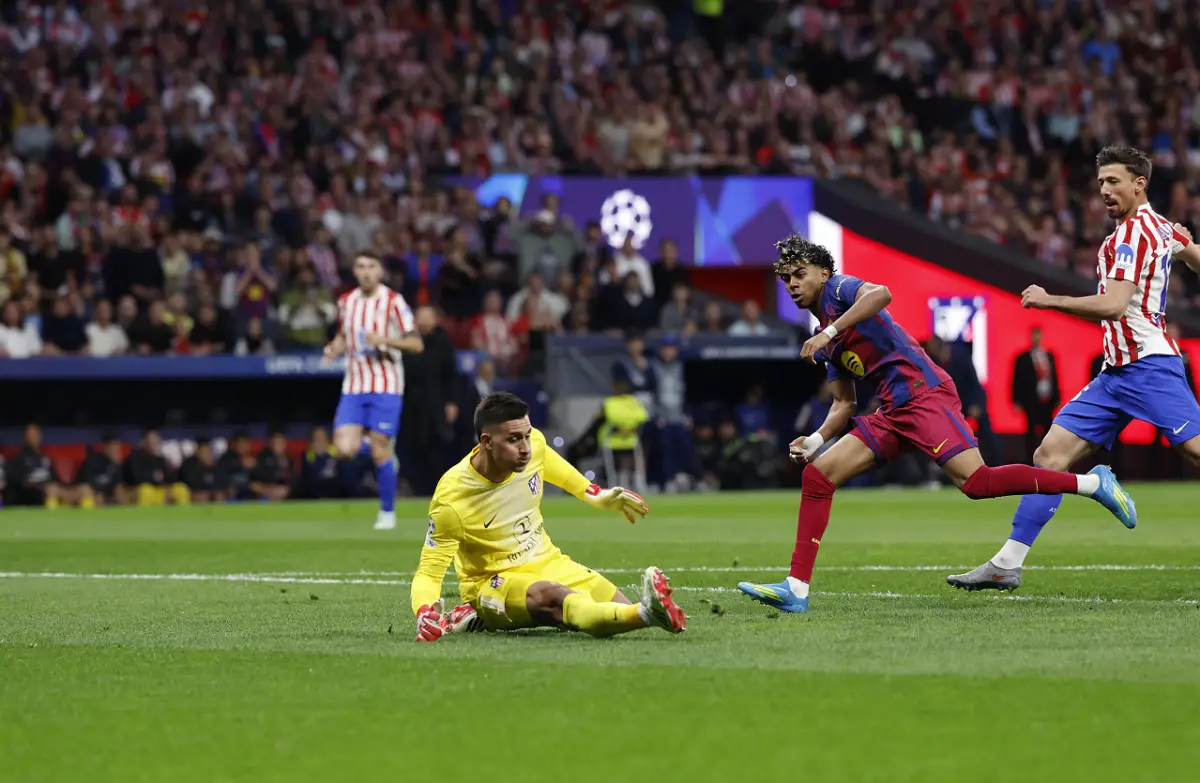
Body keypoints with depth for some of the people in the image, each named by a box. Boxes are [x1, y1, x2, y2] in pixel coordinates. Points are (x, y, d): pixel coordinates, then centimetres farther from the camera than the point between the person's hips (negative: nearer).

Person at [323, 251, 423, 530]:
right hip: (354, 385, 4)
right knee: (345, 449, -12)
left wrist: (385, 340, -24)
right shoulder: (346, 301, 9)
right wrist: (334, 348, 2)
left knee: (380, 452, -5)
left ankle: (387, 512, 11)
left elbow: (416, 344, -8)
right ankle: (382, 449, 21)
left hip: (385, 385, -4)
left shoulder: (393, 301, -6)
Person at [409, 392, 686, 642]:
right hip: (492, 581, -7)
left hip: (546, 562, 7)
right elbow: (429, 571, -17)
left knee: (622, 610, -15)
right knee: (557, 596, -38)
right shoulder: (451, 499, -23)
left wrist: (596, 495, 24)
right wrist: (425, 612, -37)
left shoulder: (534, 444, -9)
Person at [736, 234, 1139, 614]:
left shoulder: (839, 288, 1)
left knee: (976, 482, -24)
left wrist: (830, 331, -25)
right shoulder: (824, 343, 25)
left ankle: (1092, 482, -15)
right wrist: (816, 439, 9)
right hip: (892, 412, 9)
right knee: (817, 474, -1)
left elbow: (880, 294, -22)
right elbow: (845, 404, 26)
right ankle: (796, 588, -3)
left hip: (923, 392, -9)